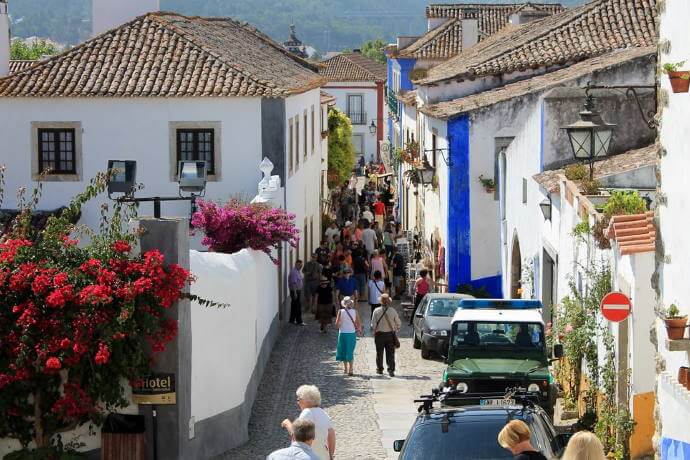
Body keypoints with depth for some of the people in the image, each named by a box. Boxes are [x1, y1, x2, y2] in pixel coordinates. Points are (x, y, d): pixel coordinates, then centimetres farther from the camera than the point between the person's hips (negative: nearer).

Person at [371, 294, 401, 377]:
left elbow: (373, 324, -8)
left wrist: (374, 331, 9)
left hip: (379, 334, 0)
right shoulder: (392, 311, -8)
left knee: (379, 353, 13)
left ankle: (379, 369, 22)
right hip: (390, 334, 0)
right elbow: (398, 323, -1)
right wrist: (396, 330, 18)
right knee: (390, 353, 4)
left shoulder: (376, 311, -10)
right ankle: (391, 370, -4)